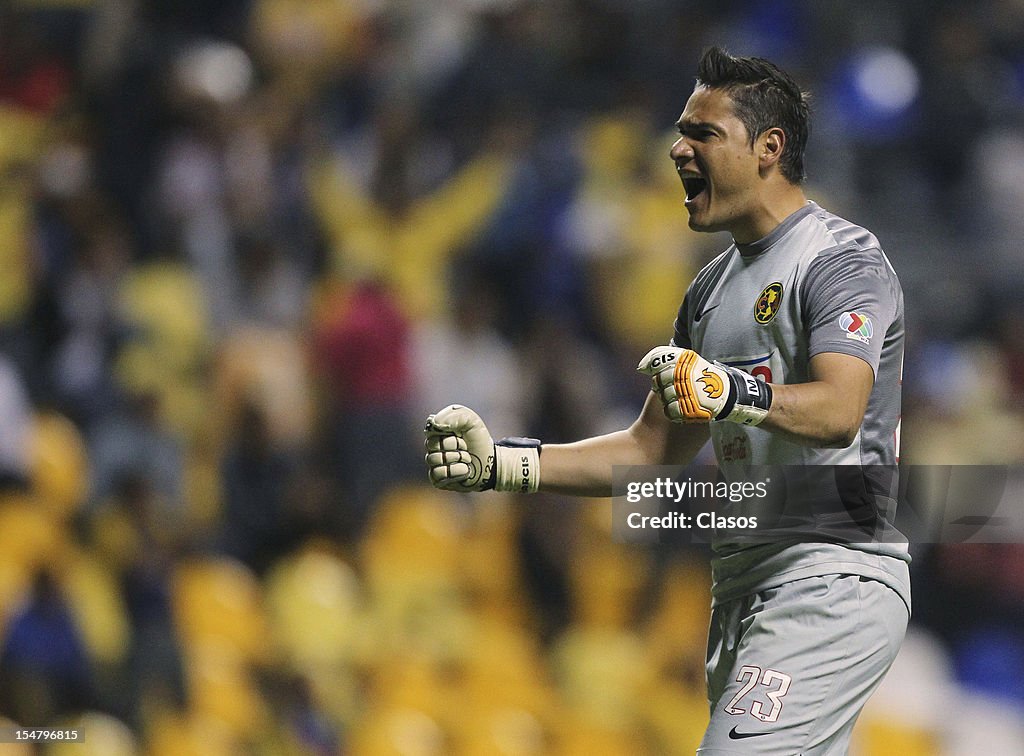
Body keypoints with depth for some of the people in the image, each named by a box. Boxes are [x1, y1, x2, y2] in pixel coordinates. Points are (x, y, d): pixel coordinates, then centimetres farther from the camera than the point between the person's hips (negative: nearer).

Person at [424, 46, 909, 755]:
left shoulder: (843, 257, -7)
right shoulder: (713, 288, 21)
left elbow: (838, 412, -25)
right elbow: (653, 447, 22)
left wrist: (733, 392, -43)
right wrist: (502, 463, 10)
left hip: (832, 584, -9)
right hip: (740, 585, 9)